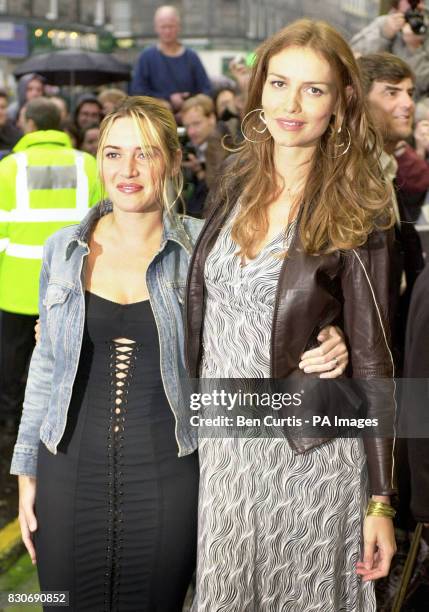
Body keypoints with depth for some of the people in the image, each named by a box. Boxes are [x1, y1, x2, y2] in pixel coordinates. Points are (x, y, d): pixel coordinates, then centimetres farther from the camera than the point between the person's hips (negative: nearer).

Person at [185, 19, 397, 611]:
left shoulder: (356, 214, -11)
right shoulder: (236, 185, 2)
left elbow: (373, 362, -10)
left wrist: (380, 500, -11)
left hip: (308, 452, -4)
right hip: (221, 444, 4)